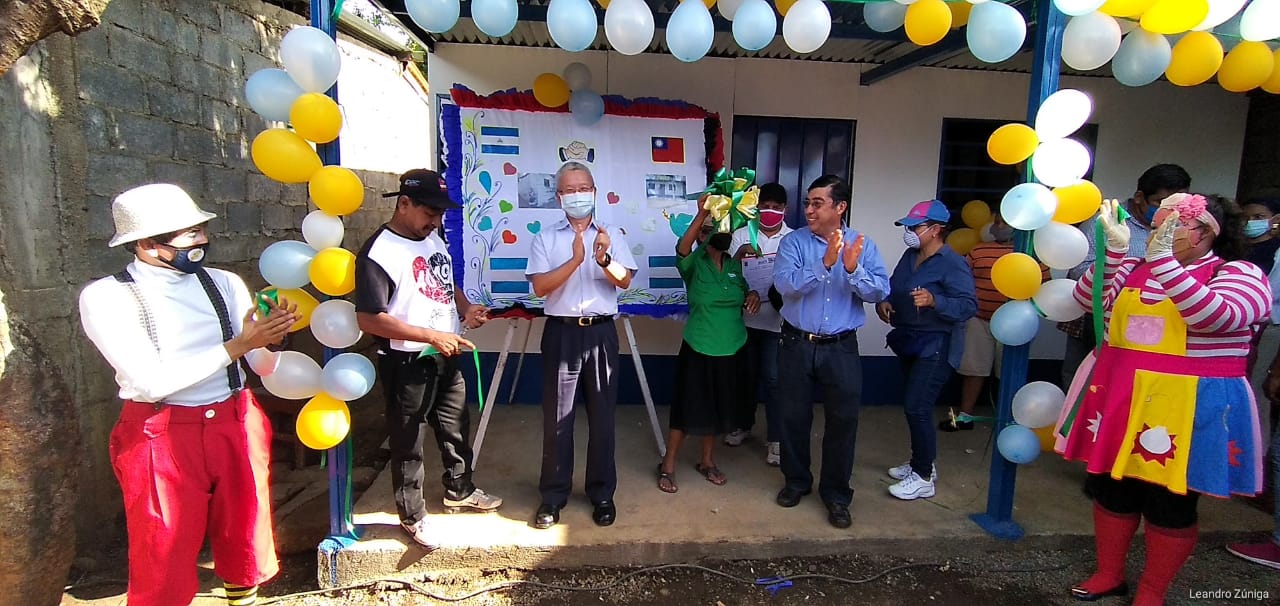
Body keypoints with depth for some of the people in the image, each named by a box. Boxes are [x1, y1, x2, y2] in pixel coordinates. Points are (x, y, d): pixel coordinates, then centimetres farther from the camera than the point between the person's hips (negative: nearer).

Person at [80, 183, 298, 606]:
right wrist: (237, 346, -20)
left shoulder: (225, 284, 4)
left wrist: (270, 336, -16)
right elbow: (152, 382, -18)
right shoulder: (105, 297, -9)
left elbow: (260, 363, 6)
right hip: (162, 436, -4)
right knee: (164, 561, 11)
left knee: (244, 539, 17)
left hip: (236, 425, 4)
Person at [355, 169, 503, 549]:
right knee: (409, 443, 9)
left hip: (446, 357, 8)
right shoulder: (379, 252, -19)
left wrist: (466, 309, -1)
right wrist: (432, 336, -26)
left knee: (456, 428, 22)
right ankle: (412, 515, 28)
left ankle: (458, 490, 43)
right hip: (407, 364, -8)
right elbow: (369, 318, -24)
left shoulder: (433, 238, 6)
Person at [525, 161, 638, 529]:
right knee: (556, 416, 7)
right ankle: (553, 495, 22)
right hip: (561, 333, 0)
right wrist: (575, 259, -21)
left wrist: (605, 259, -24)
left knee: (602, 415, 8)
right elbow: (540, 287, -9)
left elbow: (625, 281, -5)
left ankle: (602, 493, 24)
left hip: (601, 333, 1)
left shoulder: (612, 235, 6)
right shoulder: (546, 237, 3)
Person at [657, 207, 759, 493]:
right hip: (700, 349, -5)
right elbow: (682, 249, -32)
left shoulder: (735, 265, 4)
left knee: (717, 408, 17)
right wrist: (701, 215, -44)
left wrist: (754, 295, -5)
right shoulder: (694, 264, -10)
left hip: (732, 349, 5)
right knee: (688, 409, 3)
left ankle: (707, 461, 36)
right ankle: (667, 466, 21)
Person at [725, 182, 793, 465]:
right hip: (745, 318, 2)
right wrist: (740, 254, -19)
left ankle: (774, 438, 13)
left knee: (772, 379, 1)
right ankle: (743, 424, 35)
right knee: (746, 375, 15)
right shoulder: (742, 235, 2)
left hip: (776, 321, -2)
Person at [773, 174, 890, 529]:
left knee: (843, 421, 6)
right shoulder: (793, 242, -4)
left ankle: (836, 494, 25)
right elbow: (785, 284, -20)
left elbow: (880, 292, -11)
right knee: (793, 417, 12)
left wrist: (854, 270, -28)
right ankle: (797, 481, 34)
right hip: (797, 345, 0)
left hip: (841, 348, 0)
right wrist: (825, 263, -31)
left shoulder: (863, 245, -1)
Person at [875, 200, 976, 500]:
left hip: (936, 345, -8)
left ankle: (924, 478, 4)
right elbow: (892, 287, 17)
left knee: (916, 406, -9)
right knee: (916, 406, 17)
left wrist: (934, 301, -37)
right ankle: (921, 462, 33)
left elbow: (969, 305, -23)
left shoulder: (953, 264, -16)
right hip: (909, 341, 8)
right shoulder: (910, 256, 7)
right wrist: (883, 303, -3)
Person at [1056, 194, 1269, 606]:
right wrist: (1114, 248, -15)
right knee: (1110, 491, 14)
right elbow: (1087, 299, -5)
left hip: (1184, 409, -4)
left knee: (1170, 505, 8)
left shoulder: (1240, 274, -6)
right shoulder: (1135, 269, 7)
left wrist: (1162, 259, -30)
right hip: (1118, 398, 5)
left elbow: (1215, 317, -26)